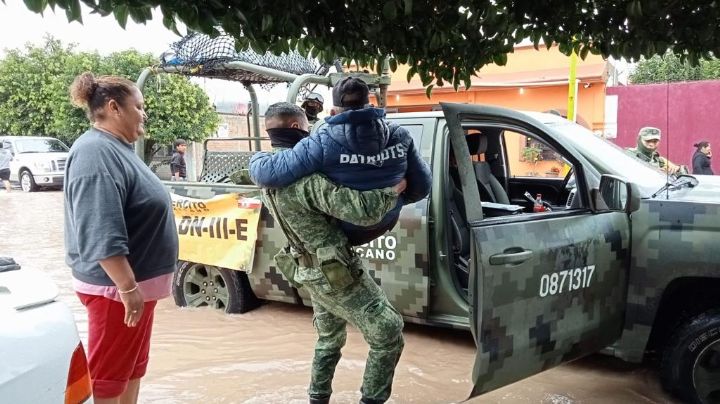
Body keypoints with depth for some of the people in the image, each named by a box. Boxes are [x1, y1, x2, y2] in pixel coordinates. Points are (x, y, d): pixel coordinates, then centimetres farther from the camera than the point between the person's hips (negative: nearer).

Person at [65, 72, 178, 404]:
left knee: (132, 366, 20)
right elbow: (101, 236, -28)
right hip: (116, 286, -10)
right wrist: (128, 288, -29)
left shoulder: (117, 148, 12)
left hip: (136, 281, 10)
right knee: (108, 375, 2)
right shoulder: (96, 153, -20)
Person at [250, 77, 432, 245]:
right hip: (384, 224, 4)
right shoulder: (398, 135, -14)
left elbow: (269, 174, -27)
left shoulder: (323, 143, -26)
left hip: (345, 230, -3)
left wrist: (257, 158, -3)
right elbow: (422, 185, -5)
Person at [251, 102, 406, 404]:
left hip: (312, 272, 9)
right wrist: (393, 190, -18)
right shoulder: (305, 177, -28)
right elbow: (361, 210, -34)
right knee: (388, 334, 3)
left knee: (329, 338, 27)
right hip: (337, 274, -9)